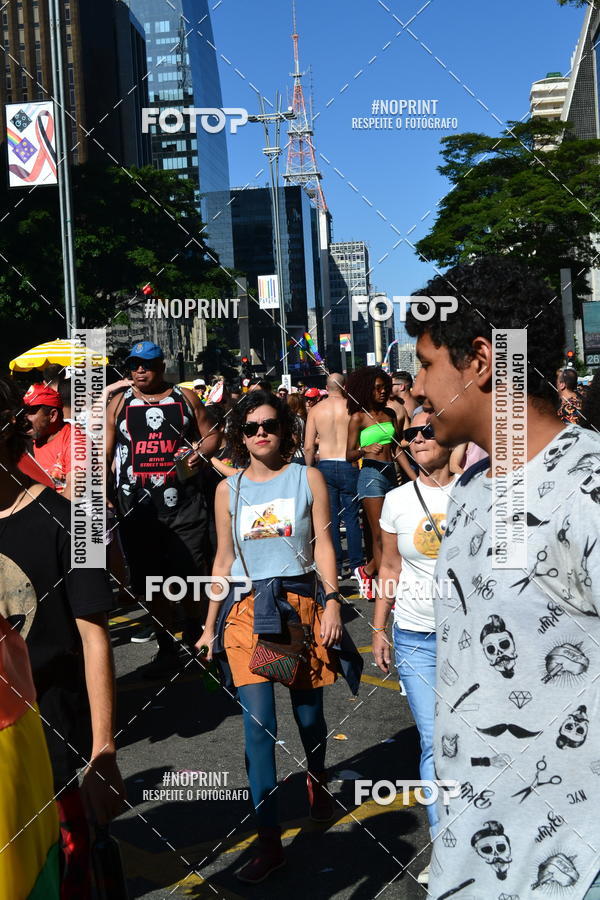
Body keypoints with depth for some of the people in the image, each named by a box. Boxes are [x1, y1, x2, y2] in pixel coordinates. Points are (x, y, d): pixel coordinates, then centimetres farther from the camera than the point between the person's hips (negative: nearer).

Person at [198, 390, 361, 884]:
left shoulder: (308, 478, 4)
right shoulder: (229, 489, 8)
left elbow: (323, 545, 2)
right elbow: (224, 558, 12)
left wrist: (332, 601, -10)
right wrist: (210, 625, 11)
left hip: (302, 602, 0)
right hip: (247, 609, 1)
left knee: (308, 713, 8)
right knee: (258, 723, -7)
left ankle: (317, 779, 41)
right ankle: (270, 840, 0)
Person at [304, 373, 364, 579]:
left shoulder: (315, 410, 2)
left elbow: (308, 447, 1)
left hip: (325, 466, 2)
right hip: (348, 465, -2)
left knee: (330, 517, 8)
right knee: (351, 516, 5)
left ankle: (335, 566, 10)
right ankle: (356, 564, 8)